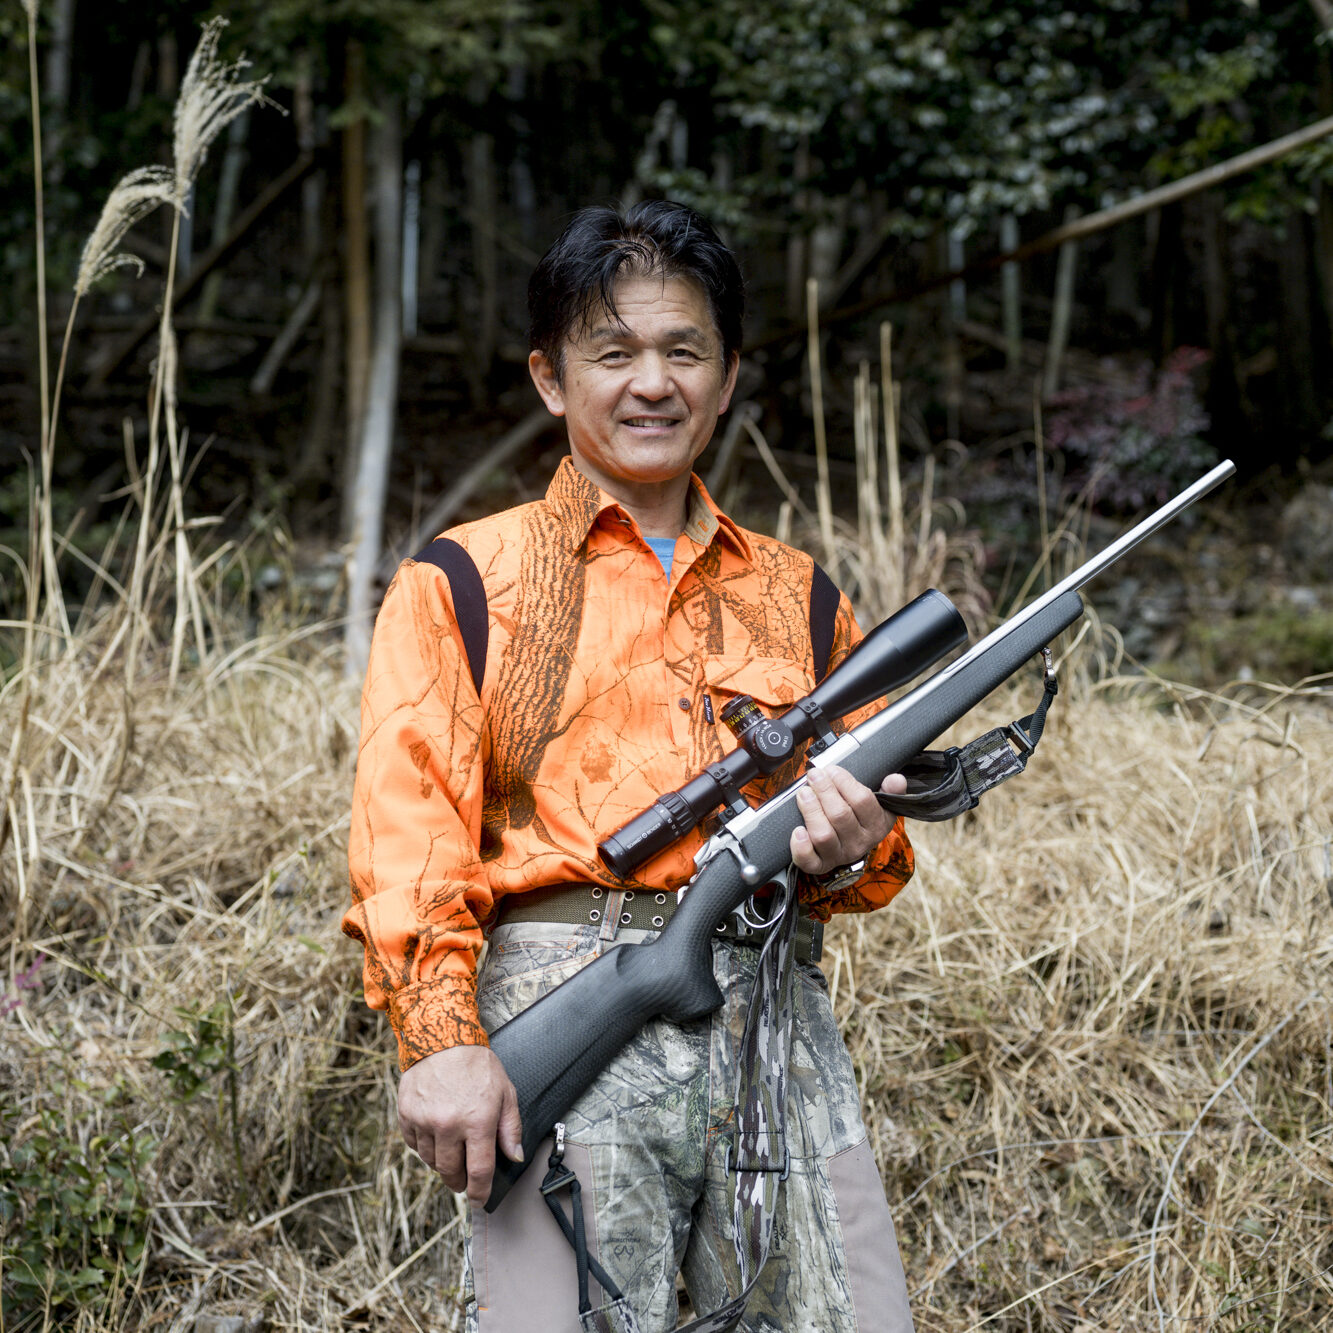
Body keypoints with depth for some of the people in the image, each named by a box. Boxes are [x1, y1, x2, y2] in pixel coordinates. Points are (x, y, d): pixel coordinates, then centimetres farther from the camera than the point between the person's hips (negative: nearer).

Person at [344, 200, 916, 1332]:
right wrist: (442, 1042, -14)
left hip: (777, 1023, 4)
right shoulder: (461, 583, 9)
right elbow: (408, 826, -1)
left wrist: (842, 852, -2)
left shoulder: (795, 595, 20)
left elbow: (869, 820, 23)